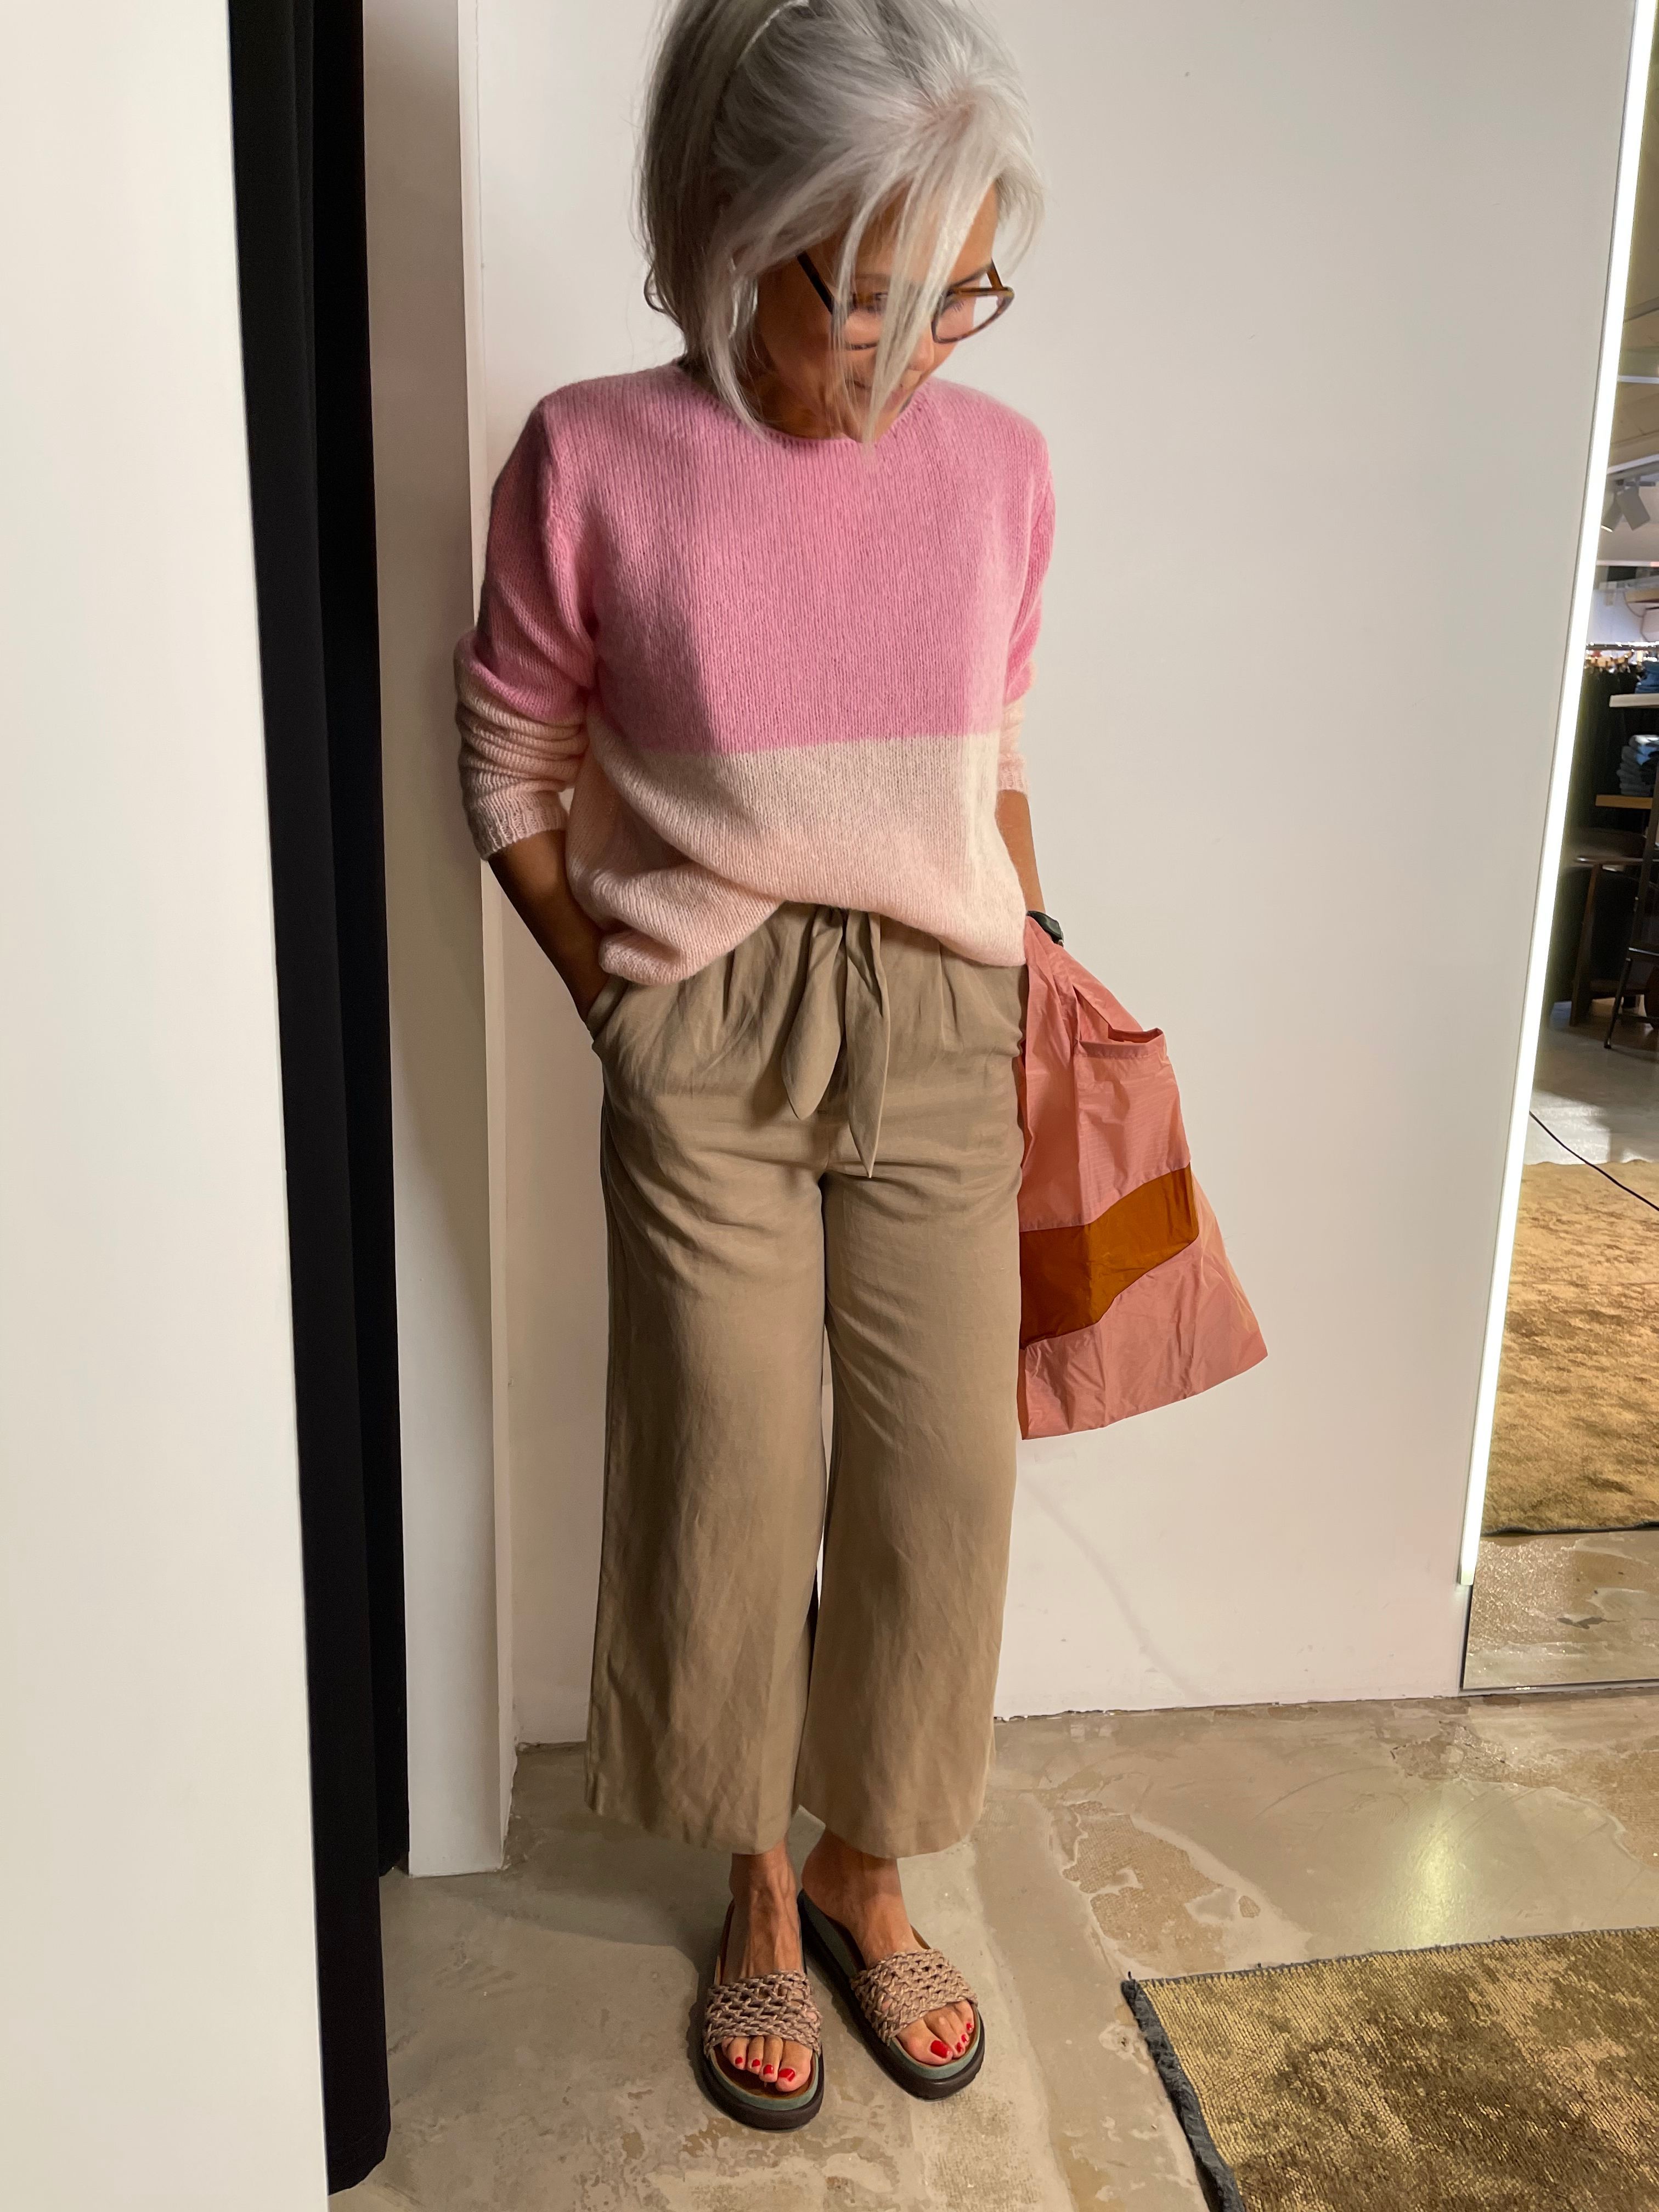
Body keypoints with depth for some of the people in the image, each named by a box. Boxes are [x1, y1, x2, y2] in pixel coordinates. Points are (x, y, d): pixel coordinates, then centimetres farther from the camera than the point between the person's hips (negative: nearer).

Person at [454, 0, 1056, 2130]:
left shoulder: (1000, 465, 0)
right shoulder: (594, 462, -9)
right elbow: (511, 779, 0)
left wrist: (1030, 994, 10)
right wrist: (628, 1017, -2)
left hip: (940, 1040, 3)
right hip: (701, 1051, -2)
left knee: (942, 1477, 7)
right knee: (729, 1481, 7)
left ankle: (865, 1876, 34)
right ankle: (758, 1900, 34)